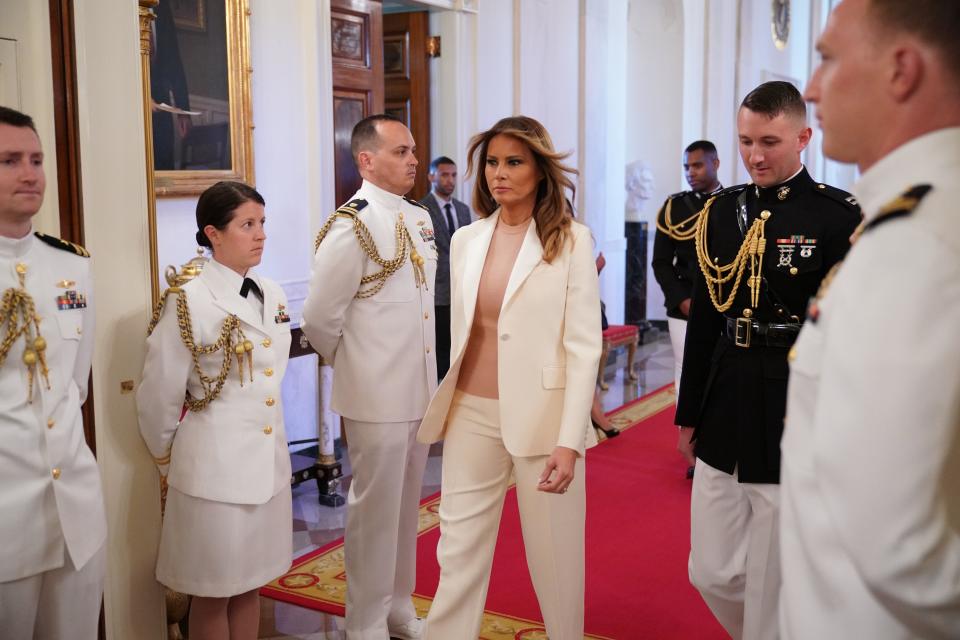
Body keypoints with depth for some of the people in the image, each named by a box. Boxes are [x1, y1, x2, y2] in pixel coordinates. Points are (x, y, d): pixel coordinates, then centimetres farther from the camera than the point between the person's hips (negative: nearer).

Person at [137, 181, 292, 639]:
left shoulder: (272, 295, 5)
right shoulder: (187, 303, -14)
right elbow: (158, 398, -8)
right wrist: (169, 463, 4)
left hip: (269, 461, 6)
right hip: (215, 467, -5)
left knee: (249, 584, 17)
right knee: (213, 593, 10)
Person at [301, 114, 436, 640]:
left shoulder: (420, 217, 8)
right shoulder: (350, 227, -15)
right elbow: (319, 320, -14)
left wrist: (419, 369, 14)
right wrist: (360, 366, 1)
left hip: (421, 390, 7)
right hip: (377, 397, -7)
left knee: (406, 506, 19)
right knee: (375, 512, 6)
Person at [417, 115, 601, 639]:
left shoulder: (572, 240, -7)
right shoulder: (465, 240, 7)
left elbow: (583, 347, -10)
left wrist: (569, 440, -16)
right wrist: (448, 402, 12)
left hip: (542, 416, -4)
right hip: (471, 414, 4)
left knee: (553, 556, 9)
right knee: (458, 553, 9)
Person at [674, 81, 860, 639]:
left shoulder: (841, 217, -8)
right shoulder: (722, 211, 7)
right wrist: (690, 414, 13)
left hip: (797, 432, -5)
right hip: (723, 427, 5)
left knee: (773, 593, 7)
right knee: (712, 575, 14)